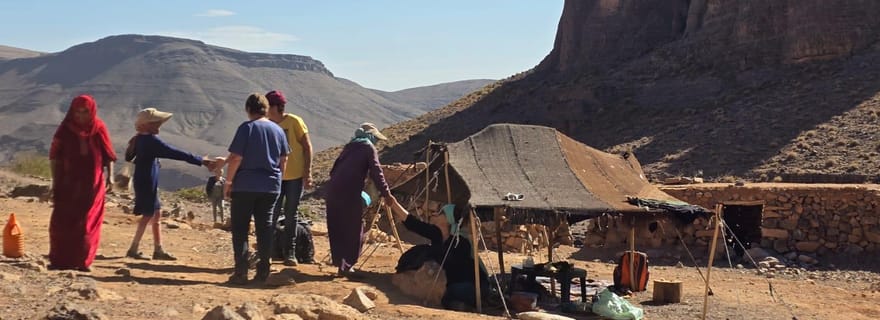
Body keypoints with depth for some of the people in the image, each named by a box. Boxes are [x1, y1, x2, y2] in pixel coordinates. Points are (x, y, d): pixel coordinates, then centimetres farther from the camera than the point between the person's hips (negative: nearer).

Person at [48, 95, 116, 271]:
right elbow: (54, 157, 1)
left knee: (87, 224, 3)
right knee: (63, 222, 1)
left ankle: (83, 261, 12)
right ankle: (60, 260, 11)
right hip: (68, 184, 0)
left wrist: (109, 176, -2)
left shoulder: (99, 128, -1)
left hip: (92, 184, 0)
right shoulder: (65, 130, -2)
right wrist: (55, 180, -3)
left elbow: (108, 155, 4)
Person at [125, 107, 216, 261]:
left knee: (156, 214, 12)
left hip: (143, 181, 9)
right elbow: (177, 154, -23)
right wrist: (201, 161, -22)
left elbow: (129, 157, 23)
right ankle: (133, 249, 6)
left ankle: (158, 249, 16)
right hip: (147, 183, -9)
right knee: (148, 215, 0)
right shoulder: (151, 140, -19)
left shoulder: (139, 139, 9)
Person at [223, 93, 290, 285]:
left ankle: (241, 272, -2)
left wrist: (228, 182, -4)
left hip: (245, 186, -4)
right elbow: (283, 159, 12)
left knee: (240, 228, 2)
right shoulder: (278, 130, 8)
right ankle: (263, 272, 10)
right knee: (265, 227, 9)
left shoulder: (246, 128, -8)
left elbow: (236, 158, -12)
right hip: (271, 187, 5)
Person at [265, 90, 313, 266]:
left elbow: (307, 147, -7)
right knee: (273, 214, 2)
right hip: (276, 177, 3)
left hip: (295, 176, -3)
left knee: (291, 216, 5)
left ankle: (289, 253, 14)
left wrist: (308, 173, -12)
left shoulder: (294, 121, -9)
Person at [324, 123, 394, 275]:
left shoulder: (349, 146, 24)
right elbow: (376, 172, -2)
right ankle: (346, 265, 2)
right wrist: (386, 194, -2)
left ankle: (339, 261, 22)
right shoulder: (368, 148, 7)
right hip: (350, 192, -6)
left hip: (333, 189, 6)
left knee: (336, 228, 15)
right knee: (353, 228, 3)